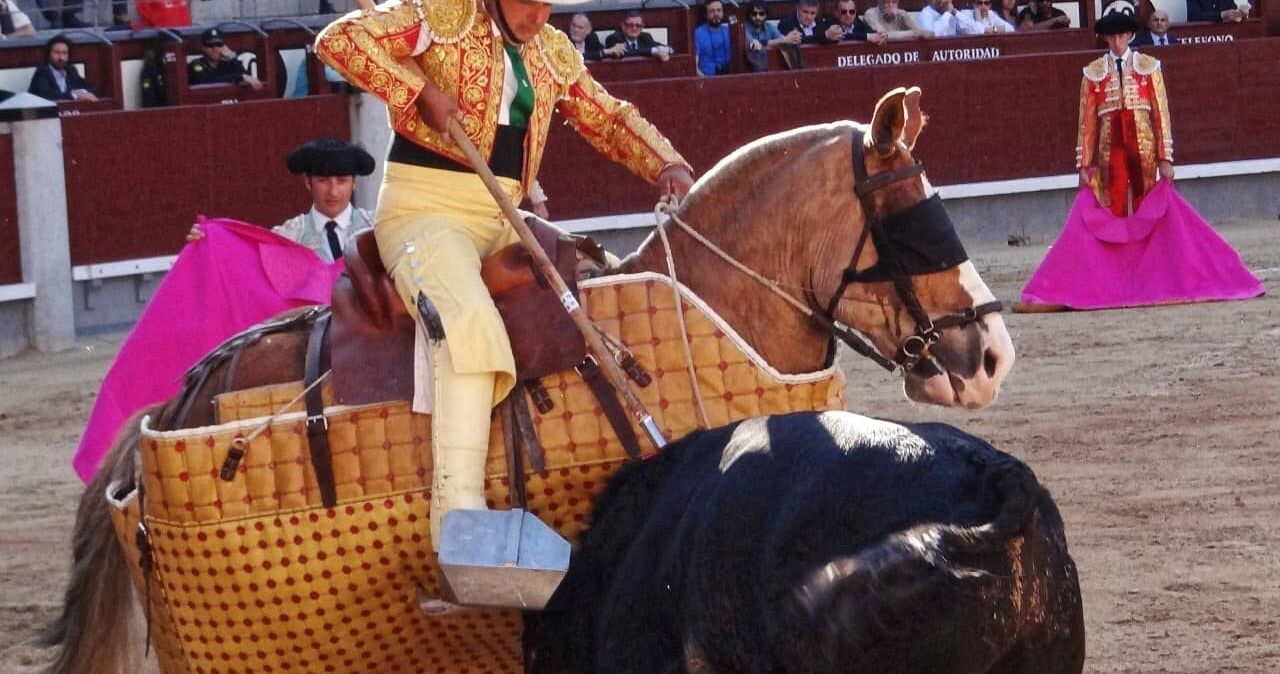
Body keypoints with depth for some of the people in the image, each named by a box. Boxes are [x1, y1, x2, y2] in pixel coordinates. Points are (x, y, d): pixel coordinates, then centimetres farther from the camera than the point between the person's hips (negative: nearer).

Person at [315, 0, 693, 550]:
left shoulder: (552, 51, 16)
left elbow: (609, 119, 20)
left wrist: (667, 164, 1)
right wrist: (422, 91, -16)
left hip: (503, 222, 9)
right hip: (423, 208, -9)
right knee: (469, 319, -33)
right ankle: (458, 512, -44)